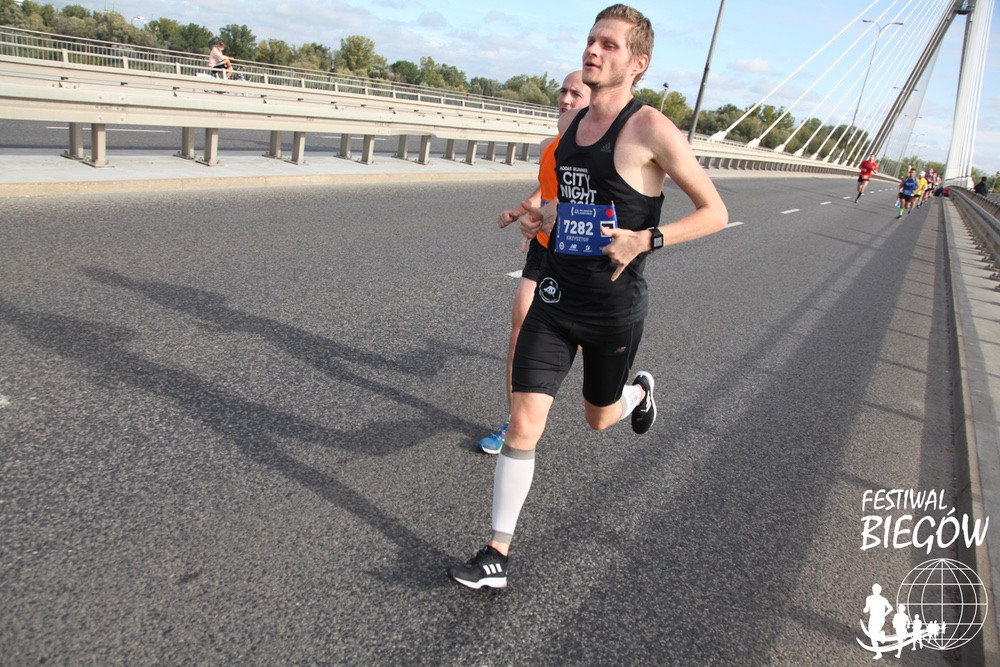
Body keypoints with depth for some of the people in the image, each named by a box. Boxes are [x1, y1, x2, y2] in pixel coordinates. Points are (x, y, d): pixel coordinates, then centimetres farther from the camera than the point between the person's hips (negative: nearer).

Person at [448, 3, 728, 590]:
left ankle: (640, 391, 56)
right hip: (555, 299, 4)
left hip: (614, 310, -4)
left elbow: (715, 212, -9)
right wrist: (544, 217, 5)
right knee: (524, 424, -4)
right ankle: (498, 556, 9)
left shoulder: (651, 129, -13)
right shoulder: (572, 124, 7)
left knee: (599, 418, 19)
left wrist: (646, 240, -23)